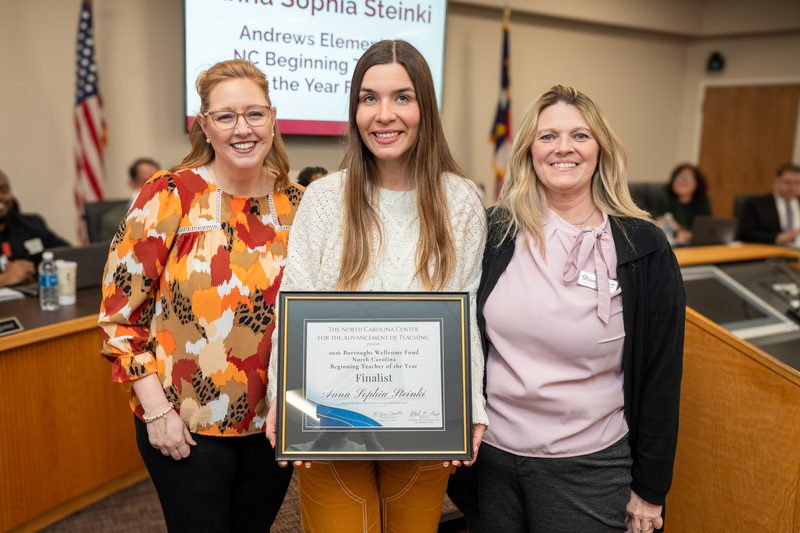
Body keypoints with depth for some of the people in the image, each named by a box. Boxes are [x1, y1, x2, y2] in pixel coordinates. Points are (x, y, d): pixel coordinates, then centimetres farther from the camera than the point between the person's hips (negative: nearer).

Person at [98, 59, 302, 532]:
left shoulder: (297, 204, 0)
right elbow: (120, 308, -9)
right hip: (185, 428, -3)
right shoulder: (170, 197, -11)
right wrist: (157, 409, -12)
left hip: (271, 423, 4)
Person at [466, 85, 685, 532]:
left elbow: (661, 374, -4)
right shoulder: (497, 231, -2)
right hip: (490, 455, 3)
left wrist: (650, 488, -1)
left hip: (588, 468, -2)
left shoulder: (644, 248, -8)